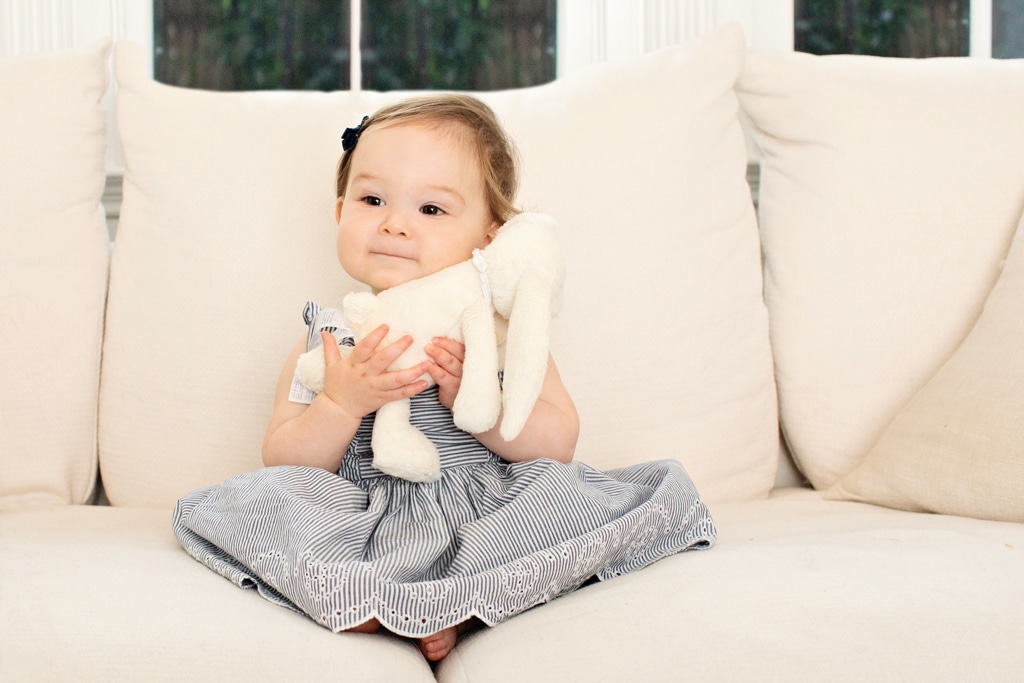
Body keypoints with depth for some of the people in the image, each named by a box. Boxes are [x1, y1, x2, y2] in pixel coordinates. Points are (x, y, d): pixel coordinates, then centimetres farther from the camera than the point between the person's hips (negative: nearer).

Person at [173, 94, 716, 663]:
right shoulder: (327, 339, 6)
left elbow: (559, 443, -2)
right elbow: (283, 464, 1)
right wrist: (343, 403, -17)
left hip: (490, 509, 1)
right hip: (365, 525, 0)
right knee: (256, 500, -23)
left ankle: (462, 605, -24)